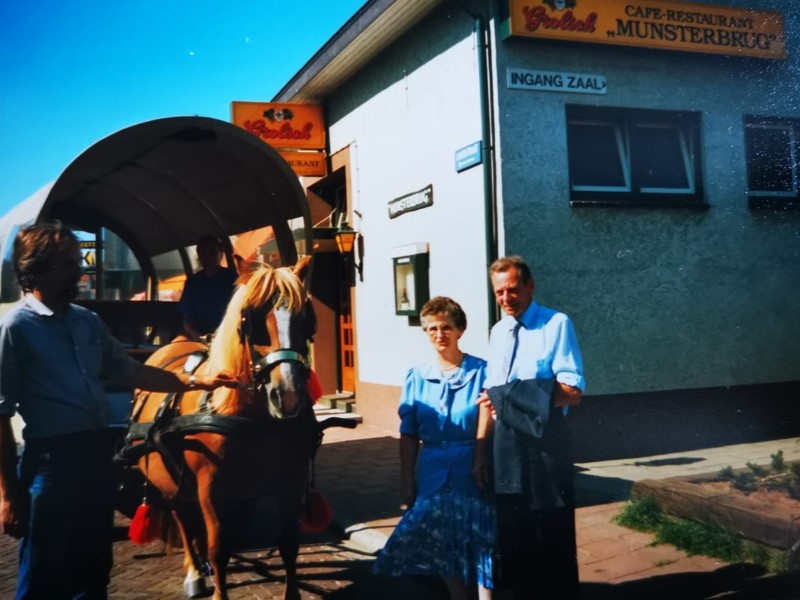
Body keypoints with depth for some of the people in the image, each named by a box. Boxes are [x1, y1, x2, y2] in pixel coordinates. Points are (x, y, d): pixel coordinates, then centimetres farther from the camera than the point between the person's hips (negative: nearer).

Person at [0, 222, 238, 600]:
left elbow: (129, 372, 18)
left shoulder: (88, 321, 10)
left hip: (98, 453, 7)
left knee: (94, 568, 19)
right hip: (52, 460, -7)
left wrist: (195, 381, 12)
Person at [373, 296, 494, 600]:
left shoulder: (481, 371, -6)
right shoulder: (417, 377, 4)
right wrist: (407, 481, 5)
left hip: (473, 474, -3)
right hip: (433, 475, 3)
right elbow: (409, 435, 7)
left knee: (481, 548, 2)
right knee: (445, 551, 14)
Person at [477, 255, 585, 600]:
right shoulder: (497, 332, 10)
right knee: (513, 533, 17)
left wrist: (514, 399, -24)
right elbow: (489, 394, 12)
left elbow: (572, 391, -17)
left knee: (551, 537, 3)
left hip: (545, 440, -6)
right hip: (506, 441, 6)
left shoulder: (556, 324, -10)